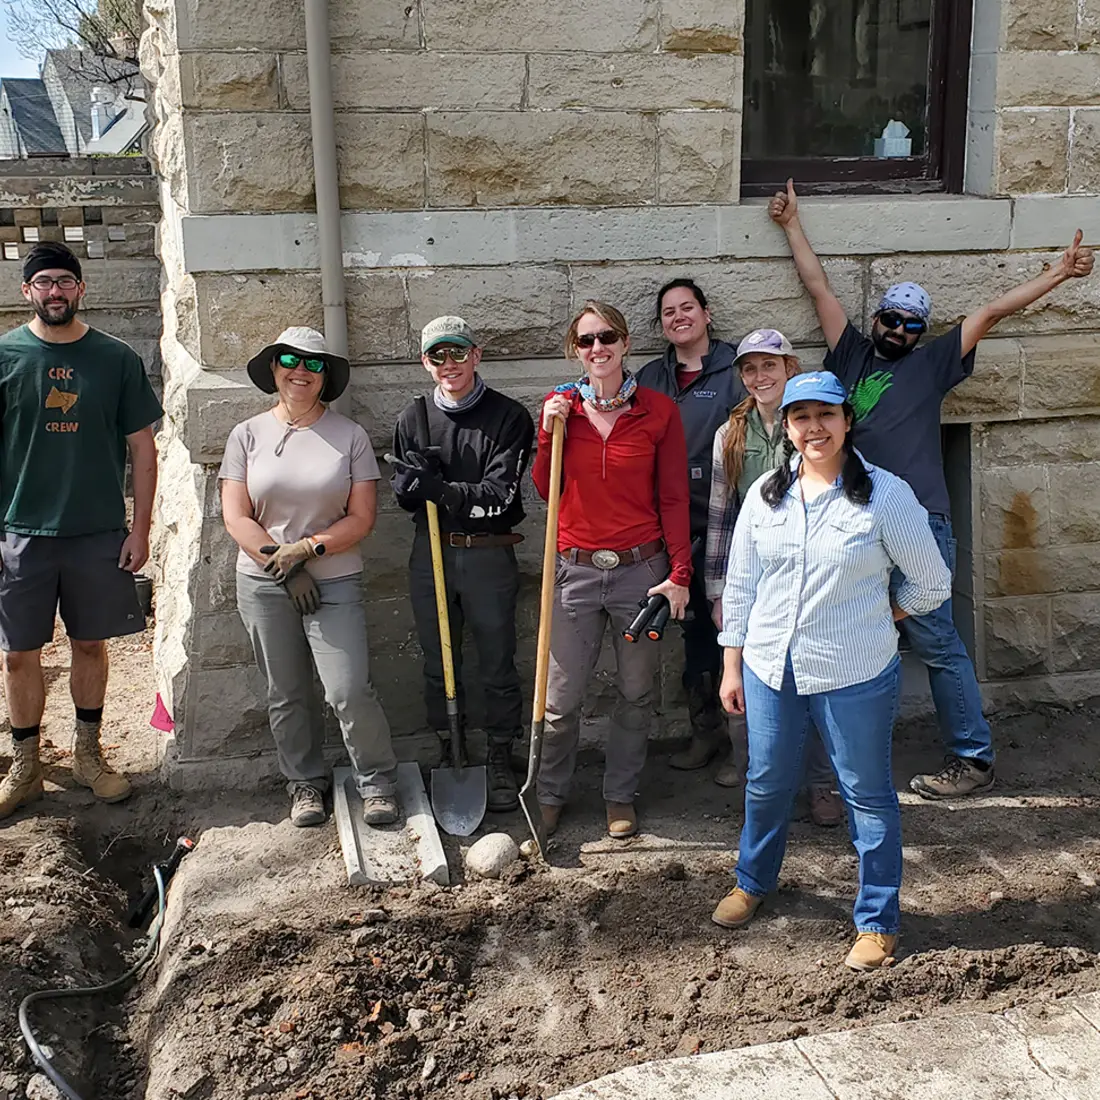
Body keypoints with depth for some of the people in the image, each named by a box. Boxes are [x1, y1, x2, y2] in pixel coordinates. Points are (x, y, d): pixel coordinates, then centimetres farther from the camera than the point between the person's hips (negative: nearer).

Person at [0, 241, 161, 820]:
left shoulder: (117, 359, 0)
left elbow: (142, 448, 3)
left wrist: (140, 529, -1)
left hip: (99, 533, 0)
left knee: (91, 643, 11)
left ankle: (87, 752, 28)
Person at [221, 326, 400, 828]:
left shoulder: (350, 436, 1)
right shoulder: (247, 435, 4)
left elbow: (361, 518, -3)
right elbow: (236, 517, -2)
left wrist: (307, 548, -14)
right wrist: (283, 565, -11)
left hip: (334, 582, -2)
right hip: (263, 584, 2)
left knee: (350, 691, -9)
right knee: (286, 695, 11)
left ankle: (377, 782, 10)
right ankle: (306, 783, 28)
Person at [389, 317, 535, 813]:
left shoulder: (508, 417, -6)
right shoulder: (412, 420, 6)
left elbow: (499, 493, -14)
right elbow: (402, 494, 8)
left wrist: (443, 489, -23)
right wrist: (415, 478, -14)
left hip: (488, 554, -3)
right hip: (430, 554, 3)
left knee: (498, 666, 6)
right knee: (438, 666, 12)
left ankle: (500, 762, 21)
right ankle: (450, 756, 27)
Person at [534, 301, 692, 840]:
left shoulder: (657, 410, -2)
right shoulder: (560, 405, 2)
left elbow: (674, 498, -1)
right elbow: (545, 491, 5)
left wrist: (679, 575, -5)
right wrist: (549, 432, -9)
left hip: (641, 569, 0)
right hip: (575, 570, 1)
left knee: (636, 694, 11)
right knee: (560, 699, 4)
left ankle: (620, 795, 29)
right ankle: (550, 794, 26)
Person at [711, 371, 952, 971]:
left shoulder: (885, 494, -10)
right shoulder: (765, 494, 2)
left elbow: (931, 583, -1)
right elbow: (740, 585, 7)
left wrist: (874, 617, 7)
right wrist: (732, 666, 8)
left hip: (855, 675, -3)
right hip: (769, 669, 4)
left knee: (867, 794, 9)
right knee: (766, 783, 19)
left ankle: (877, 921, 26)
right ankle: (752, 881, 45)